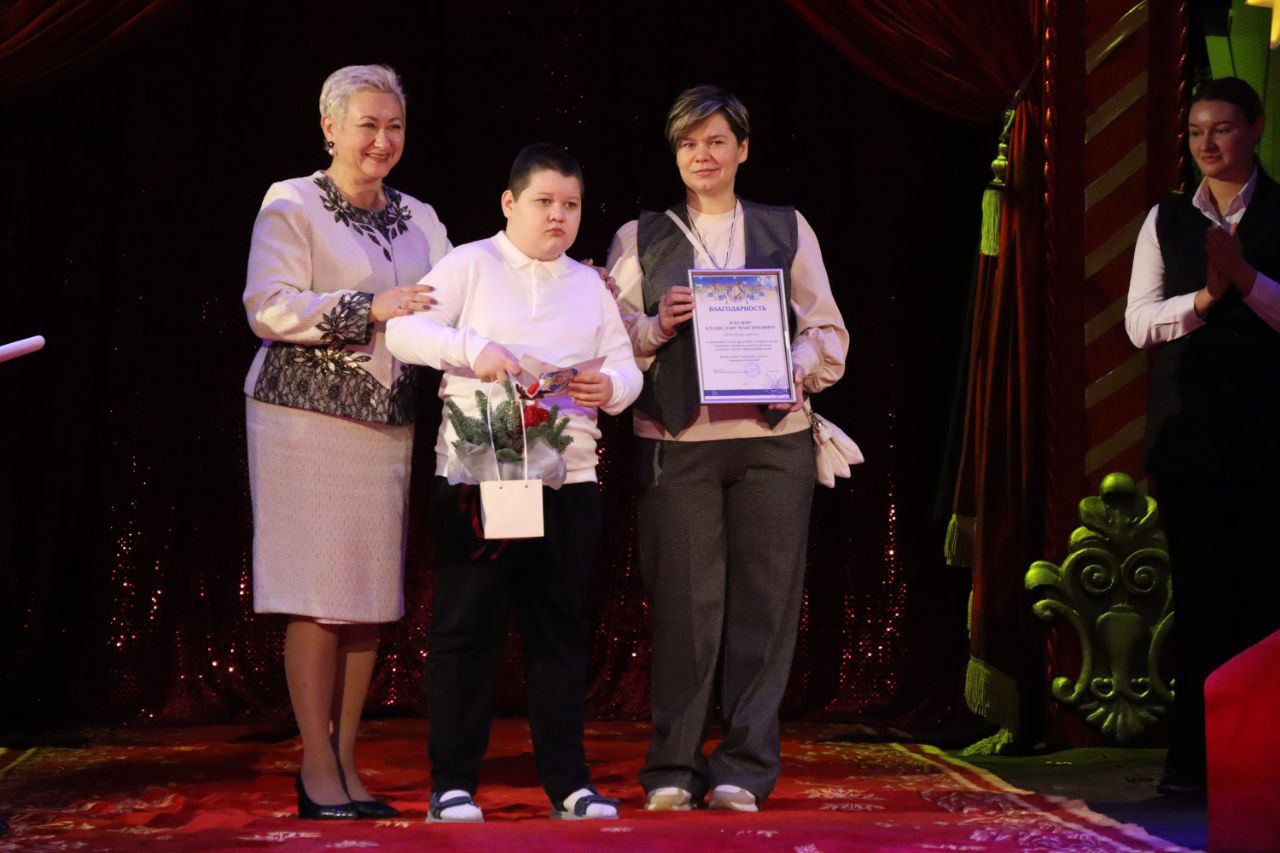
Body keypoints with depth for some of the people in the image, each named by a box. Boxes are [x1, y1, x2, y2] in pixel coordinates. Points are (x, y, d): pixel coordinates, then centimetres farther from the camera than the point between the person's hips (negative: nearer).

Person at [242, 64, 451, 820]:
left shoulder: (419, 219, 16)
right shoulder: (292, 205, 0)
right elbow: (270, 308, -10)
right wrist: (370, 310, -18)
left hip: (389, 420, 5)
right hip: (307, 417, -5)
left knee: (373, 594, 4)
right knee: (319, 594, -5)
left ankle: (347, 766, 13)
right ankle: (317, 772, 2)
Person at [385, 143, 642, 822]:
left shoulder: (590, 287, 17)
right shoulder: (471, 265, 3)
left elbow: (626, 368, 11)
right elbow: (404, 330, -7)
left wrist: (611, 388, -12)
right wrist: (472, 349, -22)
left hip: (568, 479, 4)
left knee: (560, 629, 7)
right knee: (466, 626, -1)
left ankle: (567, 781, 13)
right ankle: (452, 784, 6)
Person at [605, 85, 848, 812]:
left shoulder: (786, 229, 12)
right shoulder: (641, 237, 12)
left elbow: (828, 330, 9)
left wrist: (797, 370, -10)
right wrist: (656, 327, -11)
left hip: (772, 436, 1)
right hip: (676, 441, -1)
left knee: (763, 602, 0)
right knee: (685, 601, -2)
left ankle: (745, 768, 6)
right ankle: (674, 767, 6)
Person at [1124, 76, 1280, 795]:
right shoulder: (1167, 220, 12)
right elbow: (1139, 322, 4)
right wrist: (1203, 297, -12)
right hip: (1189, 430, 3)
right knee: (1198, 588, 3)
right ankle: (1196, 754, 7)